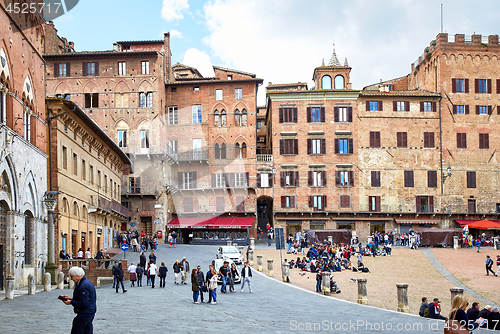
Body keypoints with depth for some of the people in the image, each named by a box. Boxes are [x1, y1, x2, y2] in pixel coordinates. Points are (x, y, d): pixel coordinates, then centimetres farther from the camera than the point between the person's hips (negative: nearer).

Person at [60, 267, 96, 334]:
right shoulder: (87, 282, 13)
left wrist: (70, 302, -13)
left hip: (84, 315, -11)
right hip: (90, 314, 11)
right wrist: (71, 298, 14)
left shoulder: (84, 286, -21)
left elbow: (83, 303, -24)